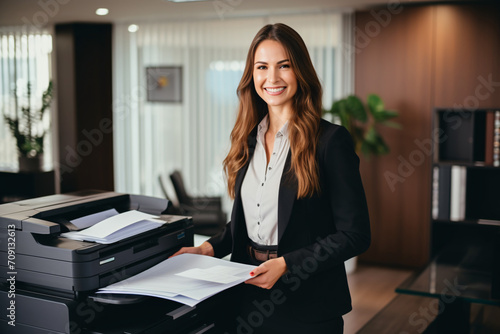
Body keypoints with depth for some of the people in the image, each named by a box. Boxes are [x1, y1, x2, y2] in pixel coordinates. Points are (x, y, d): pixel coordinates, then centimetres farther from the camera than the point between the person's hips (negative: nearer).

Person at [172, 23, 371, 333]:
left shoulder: (331, 139, -13)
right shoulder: (249, 139, 6)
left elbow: (355, 234, -13)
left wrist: (285, 264, -19)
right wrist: (210, 248, 0)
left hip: (307, 306, -5)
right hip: (249, 298, 5)